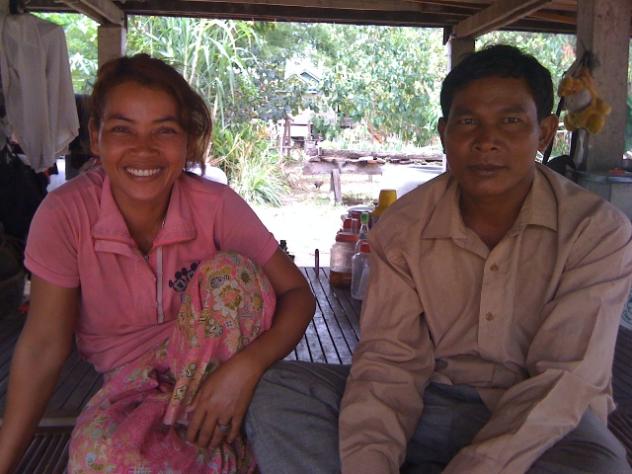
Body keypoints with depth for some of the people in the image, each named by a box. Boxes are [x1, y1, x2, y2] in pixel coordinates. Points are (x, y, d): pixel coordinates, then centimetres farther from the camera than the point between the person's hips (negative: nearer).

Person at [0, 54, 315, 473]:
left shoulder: (216, 205, -17)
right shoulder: (64, 215, -18)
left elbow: (298, 293, -16)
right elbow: (44, 346, -13)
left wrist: (247, 365, -34)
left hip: (215, 363, 1)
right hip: (133, 380, 0)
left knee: (229, 270, -28)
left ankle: (222, 438, -14)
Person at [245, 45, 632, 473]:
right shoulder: (404, 227, -5)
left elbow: (563, 380, -17)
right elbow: (391, 358, -8)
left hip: (546, 419, -1)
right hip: (433, 402, 2)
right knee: (277, 392, -16)